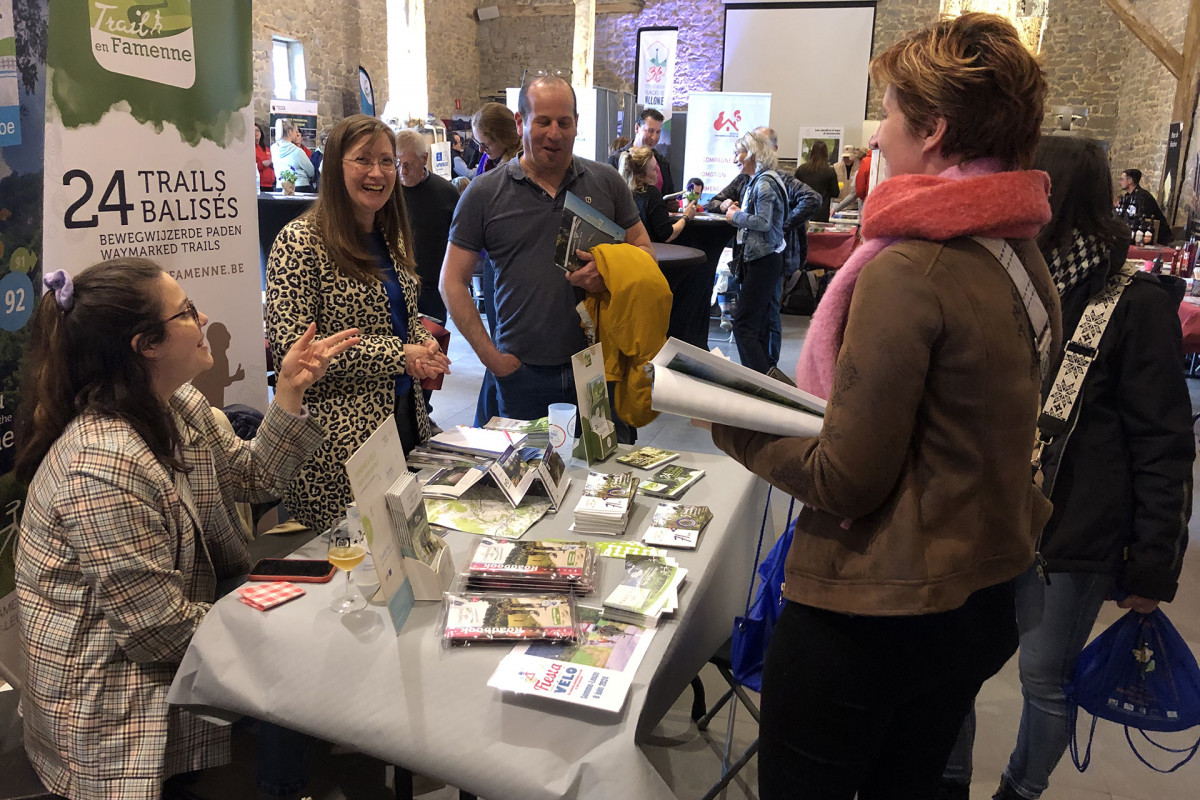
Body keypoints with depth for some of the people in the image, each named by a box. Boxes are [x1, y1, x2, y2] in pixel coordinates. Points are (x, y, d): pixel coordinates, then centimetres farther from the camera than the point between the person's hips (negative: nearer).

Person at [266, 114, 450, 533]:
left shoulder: (391, 236, 12)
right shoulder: (301, 241, -12)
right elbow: (290, 344, -18)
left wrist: (424, 346, -1)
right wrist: (396, 355, -19)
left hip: (406, 416, 7)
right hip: (340, 436, -7)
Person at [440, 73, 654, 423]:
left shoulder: (606, 182, 5)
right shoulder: (484, 193, 0)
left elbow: (644, 249, 12)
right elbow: (453, 282, 1)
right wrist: (491, 356, -6)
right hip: (521, 369, -1)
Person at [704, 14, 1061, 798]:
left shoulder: (908, 269, -23)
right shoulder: (1024, 256, 4)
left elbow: (845, 480, -21)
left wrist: (731, 422, -8)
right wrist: (785, 404, 10)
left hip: (872, 612, -8)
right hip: (981, 603, 8)